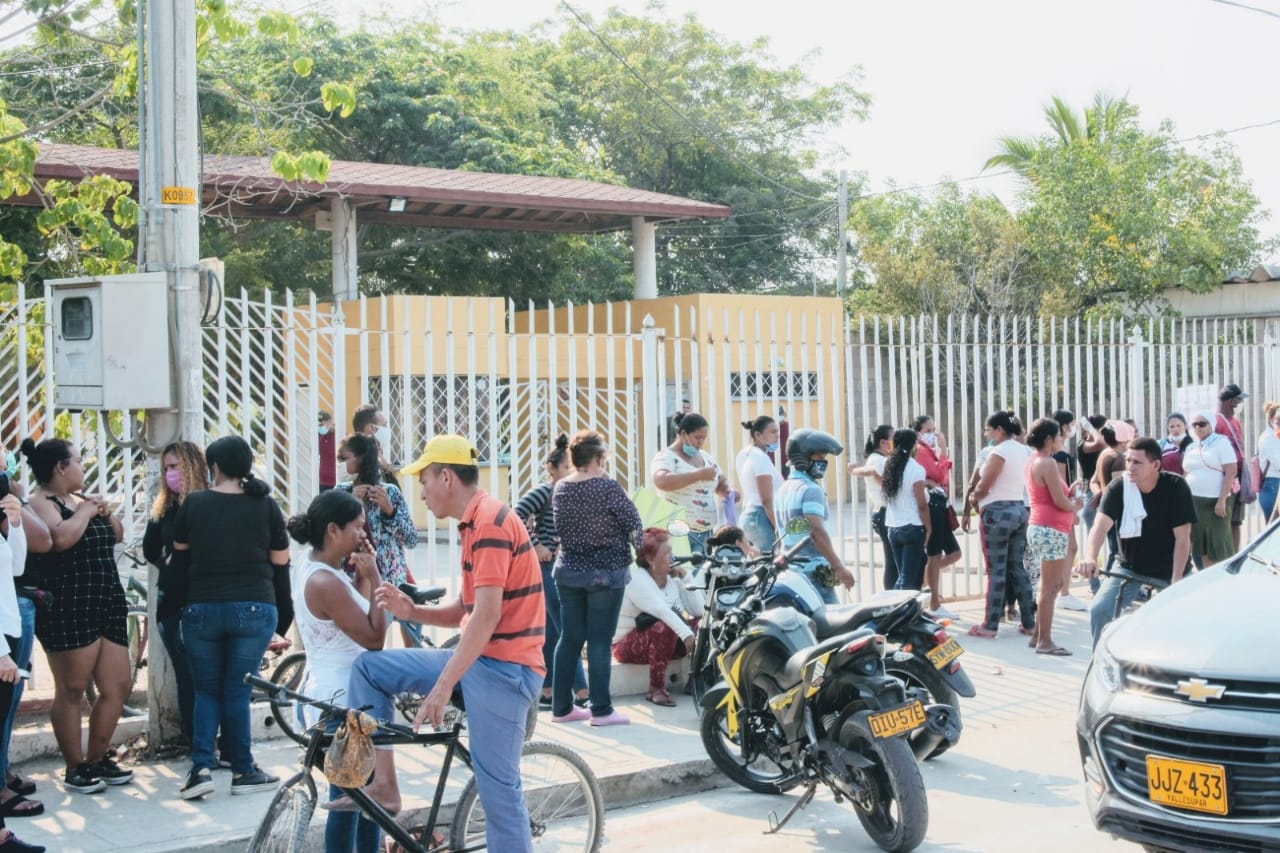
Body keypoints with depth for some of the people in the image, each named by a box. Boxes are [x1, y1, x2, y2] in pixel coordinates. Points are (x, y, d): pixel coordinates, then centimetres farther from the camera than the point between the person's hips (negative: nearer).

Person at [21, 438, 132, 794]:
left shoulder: (79, 500, 17)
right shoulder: (40, 502, -9)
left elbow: (117, 534, 24)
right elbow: (61, 537, -28)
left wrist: (105, 512, 5)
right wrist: (85, 511, -12)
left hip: (105, 608, 9)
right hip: (68, 612, -9)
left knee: (118, 687, 8)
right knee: (71, 692, -2)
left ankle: (98, 758, 21)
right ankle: (75, 768, 7)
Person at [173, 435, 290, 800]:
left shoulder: (194, 503, 1)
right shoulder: (265, 505, 1)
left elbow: (179, 557, 12)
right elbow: (280, 564, 4)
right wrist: (285, 613, 13)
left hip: (202, 609, 0)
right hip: (254, 609, 0)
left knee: (206, 690, 11)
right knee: (237, 691, 7)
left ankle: (201, 768, 0)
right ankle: (243, 771, 10)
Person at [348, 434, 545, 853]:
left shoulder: (491, 521, -16)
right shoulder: (475, 523, 16)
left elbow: (487, 616, -24)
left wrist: (442, 687, -25)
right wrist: (411, 610, 0)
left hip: (504, 668, -10)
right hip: (477, 658, 10)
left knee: (497, 788, -7)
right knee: (368, 667, 6)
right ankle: (380, 782, 5)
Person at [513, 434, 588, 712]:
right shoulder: (544, 492, -10)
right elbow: (516, 517, -20)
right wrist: (535, 545, -17)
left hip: (563, 567, 8)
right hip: (547, 567, -8)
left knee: (551, 632, 10)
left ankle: (547, 693, 15)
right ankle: (581, 693, -7)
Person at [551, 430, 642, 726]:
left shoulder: (560, 488, 1)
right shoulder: (608, 487, -17)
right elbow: (633, 523, -10)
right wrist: (638, 546, 9)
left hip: (568, 571, 6)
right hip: (606, 572, -6)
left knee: (570, 638, 10)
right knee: (600, 640, -1)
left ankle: (561, 707, 15)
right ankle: (601, 710, 2)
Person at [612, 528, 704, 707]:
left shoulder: (672, 579, 3)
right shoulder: (637, 580, -18)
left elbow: (698, 611, -6)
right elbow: (661, 610, -35)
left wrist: (684, 580, -11)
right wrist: (686, 634, -47)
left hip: (661, 641, 7)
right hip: (628, 645, -7)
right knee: (665, 628, -35)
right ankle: (656, 689, -26)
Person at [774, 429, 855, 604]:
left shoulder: (783, 490, 16)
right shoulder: (811, 490, -13)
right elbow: (817, 532, -23)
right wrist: (839, 567, -23)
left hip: (789, 568, 9)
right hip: (814, 570, -9)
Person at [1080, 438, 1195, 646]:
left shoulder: (1176, 487, -19)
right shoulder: (1119, 487, -15)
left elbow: (1182, 538, -19)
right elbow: (1101, 525, -26)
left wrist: (1176, 581, -26)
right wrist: (1089, 557, -46)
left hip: (1167, 569, -1)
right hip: (1129, 566, 1)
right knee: (1098, 611, -14)